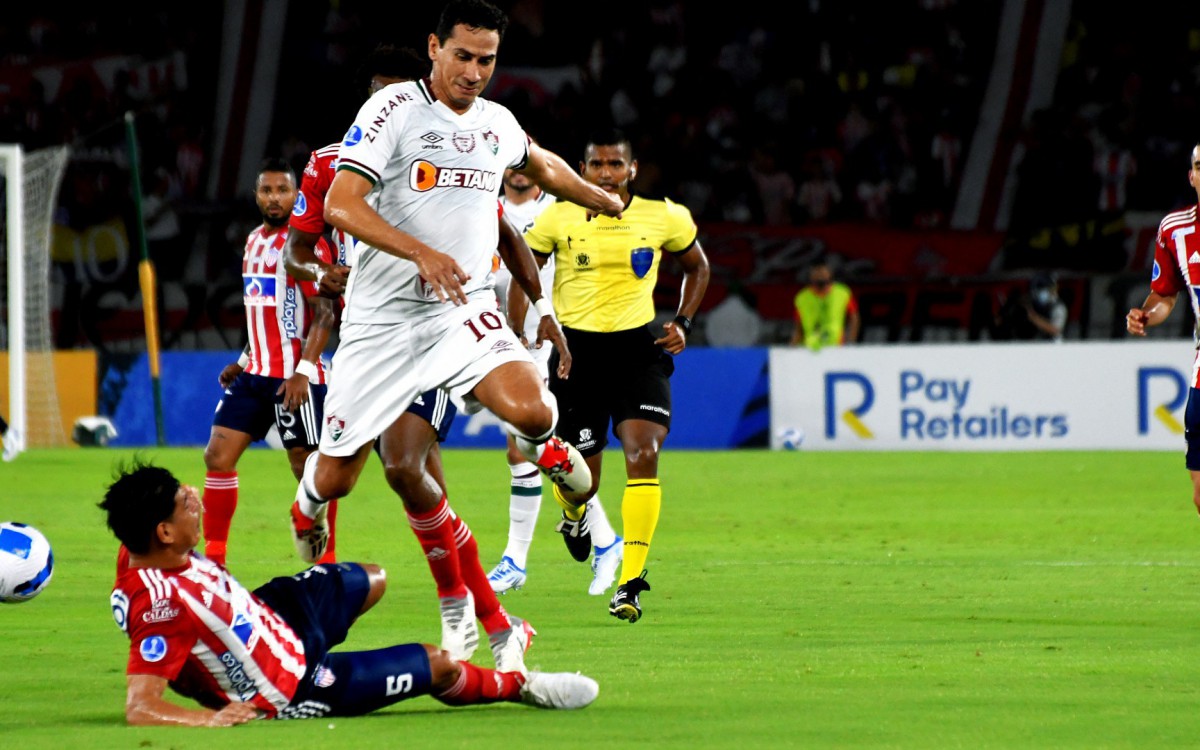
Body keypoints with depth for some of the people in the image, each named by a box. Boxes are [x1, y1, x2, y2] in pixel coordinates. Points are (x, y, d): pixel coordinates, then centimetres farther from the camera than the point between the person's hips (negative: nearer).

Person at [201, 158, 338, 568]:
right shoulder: (254, 241, 15)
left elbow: (324, 314, -15)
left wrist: (302, 371, -22)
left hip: (294, 378, -8)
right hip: (256, 374, 8)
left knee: (309, 469, -3)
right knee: (218, 457, 2)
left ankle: (326, 564, 6)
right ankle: (213, 559, 7)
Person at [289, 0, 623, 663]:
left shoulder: (497, 124, 8)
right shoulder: (392, 111, -11)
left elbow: (543, 166, 33)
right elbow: (341, 206, -21)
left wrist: (604, 201, 47)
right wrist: (423, 254, -32)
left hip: (465, 310, 3)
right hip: (384, 316, -3)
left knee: (531, 412, -26)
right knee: (337, 475, -2)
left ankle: (547, 449, 13)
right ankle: (307, 503, 37)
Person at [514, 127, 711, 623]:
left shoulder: (664, 218, 0)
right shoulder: (558, 219, -3)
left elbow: (697, 267, 18)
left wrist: (683, 323, 5)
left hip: (638, 347, 0)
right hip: (577, 348, 0)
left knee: (644, 454, -21)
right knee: (581, 482, 2)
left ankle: (631, 582, -16)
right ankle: (573, 513, 43)